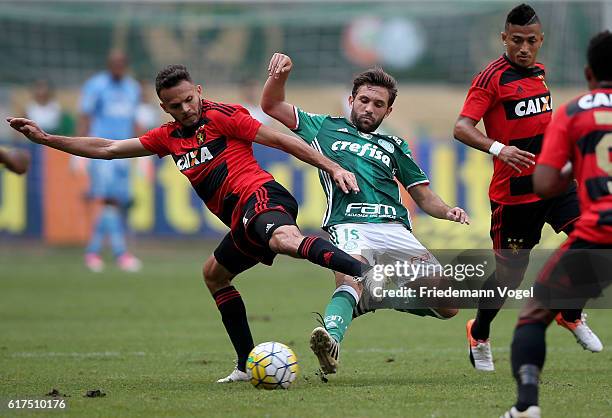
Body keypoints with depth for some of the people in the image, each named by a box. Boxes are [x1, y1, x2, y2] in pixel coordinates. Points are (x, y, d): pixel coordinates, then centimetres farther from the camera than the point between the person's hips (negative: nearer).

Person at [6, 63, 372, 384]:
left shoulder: (220, 115, -1)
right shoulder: (169, 137, 22)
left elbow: (280, 139, -3)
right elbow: (108, 149, 27)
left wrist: (332, 167, -10)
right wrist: (45, 138, 25)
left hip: (259, 197, -9)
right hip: (244, 219, 9)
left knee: (285, 239, -39)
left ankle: (363, 269, -64)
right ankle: (248, 365, 22)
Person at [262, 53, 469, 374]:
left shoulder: (394, 146, 30)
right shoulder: (327, 128, 24)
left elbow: (423, 196, 28)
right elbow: (272, 106, 24)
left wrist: (447, 212, 6)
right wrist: (280, 75, 3)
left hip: (396, 229, 4)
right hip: (349, 225, -4)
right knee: (351, 281, -37)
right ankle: (331, 337, -59)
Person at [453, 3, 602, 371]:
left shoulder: (539, 72, 12)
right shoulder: (491, 77, -10)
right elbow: (462, 128, -21)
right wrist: (497, 148, -36)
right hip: (513, 189, -6)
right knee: (510, 272, 0)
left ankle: (571, 315, 8)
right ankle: (479, 334, 25)